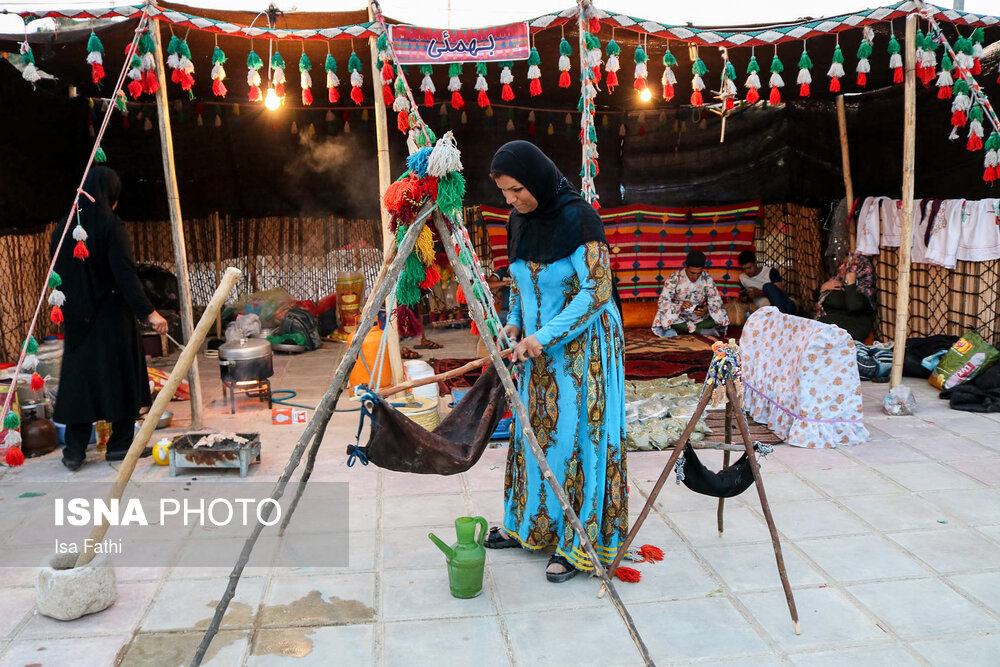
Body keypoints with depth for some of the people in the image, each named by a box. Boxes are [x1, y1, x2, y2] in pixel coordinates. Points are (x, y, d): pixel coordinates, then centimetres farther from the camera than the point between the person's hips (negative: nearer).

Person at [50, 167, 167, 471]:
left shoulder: (63, 229, 5)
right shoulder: (111, 226, -12)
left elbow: (59, 274, 9)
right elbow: (125, 274, -19)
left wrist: (71, 309, 18)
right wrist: (148, 312, -20)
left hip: (79, 317, 5)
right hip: (113, 316, -5)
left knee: (79, 377, 10)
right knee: (120, 375, 7)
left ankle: (74, 451, 11)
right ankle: (120, 444, 14)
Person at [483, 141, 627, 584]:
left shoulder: (578, 218, -19)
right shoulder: (520, 221, 4)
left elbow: (597, 290, -21)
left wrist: (544, 336, -24)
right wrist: (514, 321, -1)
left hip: (584, 345, -7)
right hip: (540, 347, 8)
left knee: (577, 436, -1)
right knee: (534, 430, 15)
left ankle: (580, 544, 12)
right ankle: (531, 523, 33)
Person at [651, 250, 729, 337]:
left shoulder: (707, 278, -8)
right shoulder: (675, 278, -15)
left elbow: (717, 301, -8)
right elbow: (663, 302, -19)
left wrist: (707, 310, -31)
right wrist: (680, 307, -38)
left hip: (700, 318, 2)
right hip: (679, 316, -1)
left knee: (721, 316, -24)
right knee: (665, 316, -34)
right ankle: (703, 331, -21)